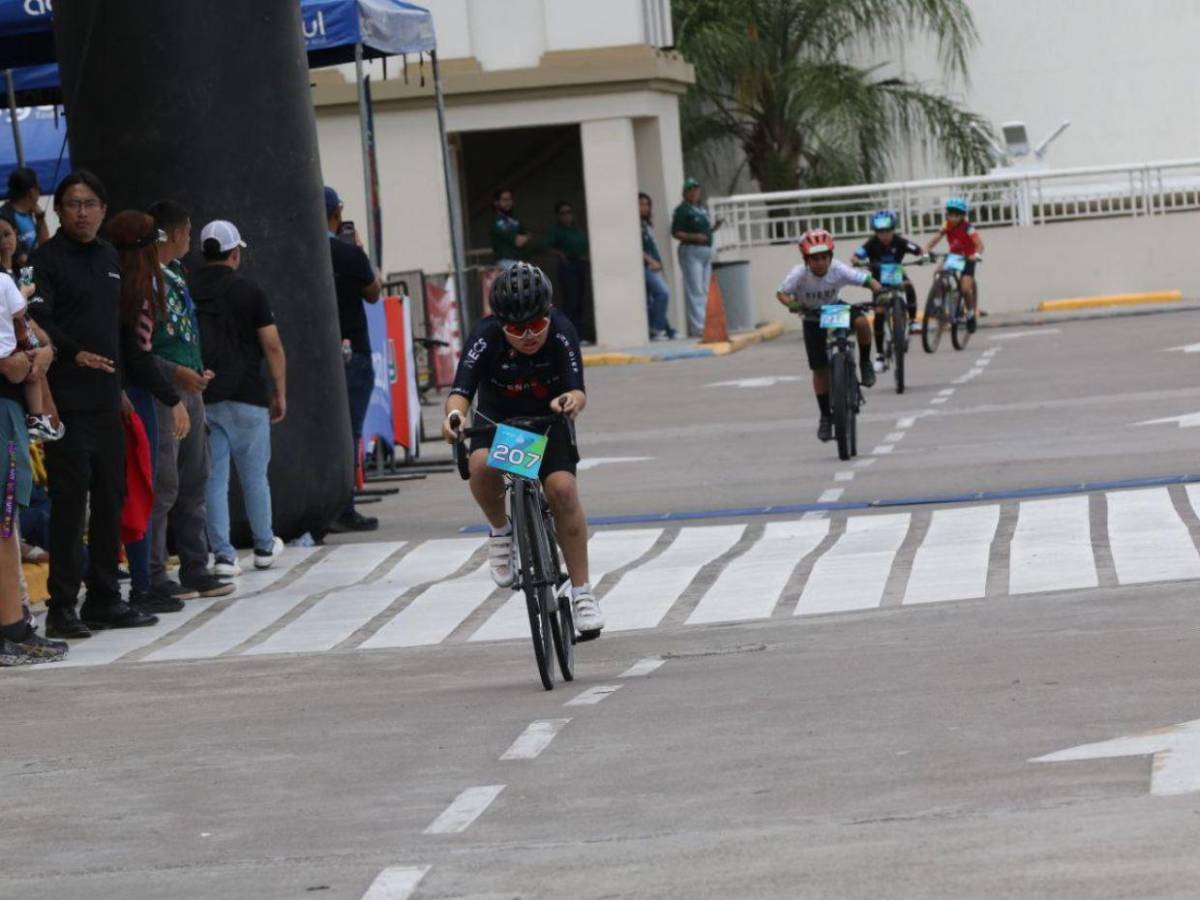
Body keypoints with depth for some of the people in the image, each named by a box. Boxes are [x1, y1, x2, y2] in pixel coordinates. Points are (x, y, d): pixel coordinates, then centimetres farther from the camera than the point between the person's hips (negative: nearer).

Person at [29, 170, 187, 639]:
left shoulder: (110, 260, 18)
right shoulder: (47, 258, -3)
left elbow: (127, 336, 23)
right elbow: (39, 321, -17)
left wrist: (169, 396, 21)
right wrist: (75, 353, -33)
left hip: (107, 402, 7)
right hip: (67, 402, -7)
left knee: (111, 500, 9)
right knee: (69, 501, -7)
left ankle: (104, 600, 16)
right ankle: (62, 606, -3)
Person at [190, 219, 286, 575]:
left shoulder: (187, 291, 2)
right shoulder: (249, 291, -5)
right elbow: (273, 347, -6)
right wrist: (280, 392, 4)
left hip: (202, 398, 2)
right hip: (246, 398, -2)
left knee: (214, 479, 3)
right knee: (254, 476, 12)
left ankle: (222, 554, -1)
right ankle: (264, 547, 23)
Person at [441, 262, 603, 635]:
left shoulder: (561, 332, -26)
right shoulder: (486, 338, -27)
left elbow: (577, 390, -33)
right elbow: (461, 389, -36)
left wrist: (573, 400, -58)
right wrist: (454, 414, -60)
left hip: (548, 419, 0)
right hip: (496, 420, 0)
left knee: (562, 488, -23)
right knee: (482, 465, -34)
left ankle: (581, 592, -13)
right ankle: (500, 531, -3)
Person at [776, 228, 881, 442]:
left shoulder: (838, 270, -28)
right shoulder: (800, 274, -27)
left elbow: (868, 281, -30)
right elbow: (781, 293, -26)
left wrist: (878, 291, -51)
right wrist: (791, 303, -47)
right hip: (813, 317, 0)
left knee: (861, 322, -34)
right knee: (820, 369, -3)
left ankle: (865, 362, -7)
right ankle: (826, 416, 13)